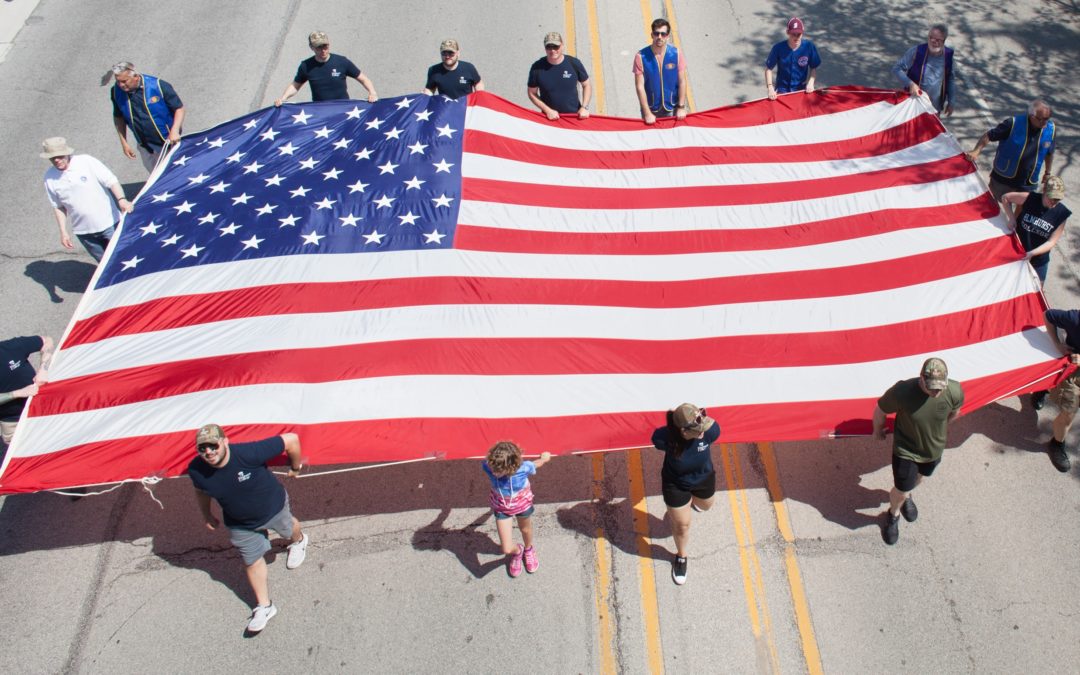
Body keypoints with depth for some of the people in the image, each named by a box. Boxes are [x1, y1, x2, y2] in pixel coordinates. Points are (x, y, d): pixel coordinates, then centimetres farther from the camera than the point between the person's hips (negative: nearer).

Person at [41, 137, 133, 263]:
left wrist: (121, 200, -28)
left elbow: (111, 181, -11)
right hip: (83, 232, 3)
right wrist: (63, 232, 5)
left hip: (109, 224, -3)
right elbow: (58, 207, 9)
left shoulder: (86, 161, -9)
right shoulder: (50, 177, 2)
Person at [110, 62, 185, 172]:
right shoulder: (117, 91, -10)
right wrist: (124, 143, 0)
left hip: (169, 142, -4)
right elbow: (118, 118, 5)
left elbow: (179, 108, -14)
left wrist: (175, 131, -28)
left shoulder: (159, 86, -22)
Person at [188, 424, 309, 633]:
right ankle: (264, 607, 35)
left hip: (273, 506, -2)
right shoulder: (196, 470, -27)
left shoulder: (248, 453, -44)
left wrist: (295, 467, -20)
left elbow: (291, 440, -37)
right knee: (252, 562, 14)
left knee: (288, 528, 30)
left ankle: (299, 541, 68)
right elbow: (200, 490, -1)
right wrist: (206, 514, 9)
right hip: (240, 524, 3)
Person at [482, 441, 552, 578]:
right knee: (507, 549, 2)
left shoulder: (524, 467, -38)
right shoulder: (488, 466, -36)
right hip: (501, 509, 0)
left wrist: (545, 458, 8)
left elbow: (537, 464, -14)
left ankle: (528, 550, 67)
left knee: (526, 530, 31)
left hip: (522, 504, 0)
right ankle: (517, 551, 42)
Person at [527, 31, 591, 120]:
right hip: (550, 117, -1)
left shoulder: (574, 63, -10)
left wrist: (584, 107, -9)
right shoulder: (537, 68, -12)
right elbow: (532, 94, -3)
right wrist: (548, 110, -13)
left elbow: (586, 85, 3)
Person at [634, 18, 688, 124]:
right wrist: (647, 113, -16)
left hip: (672, 108, 1)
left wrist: (681, 107, -7)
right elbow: (640, 86, -14)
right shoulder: (641, 57, -14)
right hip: (651, 108, -1)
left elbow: (682, 82, -3)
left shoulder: (676, 54, -8)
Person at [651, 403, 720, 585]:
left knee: (705, 505, 34)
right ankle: (681, 557, 49)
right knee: (681, 525, 18)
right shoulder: (664, 437, -40)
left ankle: (693, 500, 71)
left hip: (704, 477, 2)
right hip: (676, 484, -2)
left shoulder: (711, 429, -36)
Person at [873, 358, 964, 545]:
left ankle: (907, 496, 65)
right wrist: (878, 431, 1)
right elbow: (880, 410, -17)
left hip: (934, 449, 3)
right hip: (906, 451, -3)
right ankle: (893, 515, 44)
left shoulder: (954, 391, -29)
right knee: (901, 491, 10)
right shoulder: (903, 391, -38)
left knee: (918, 479, 30)